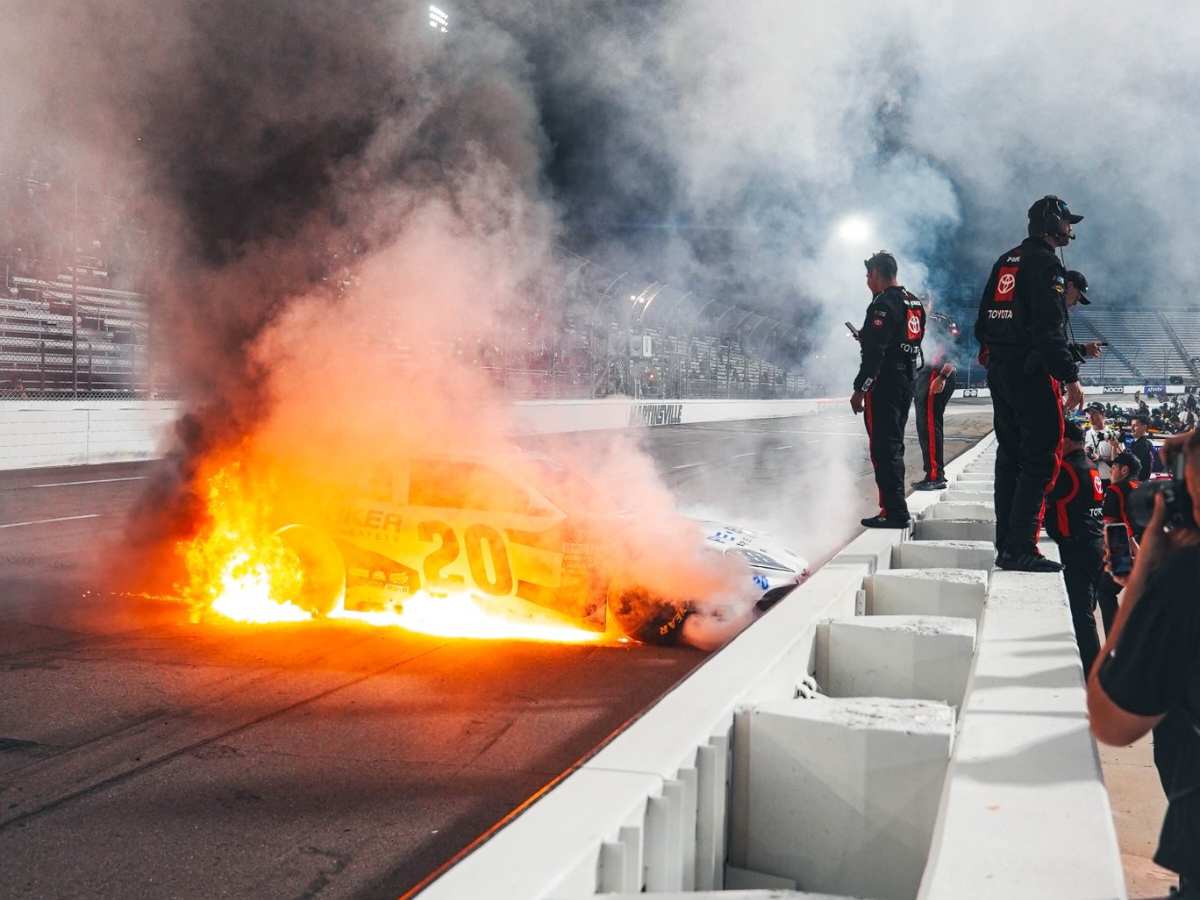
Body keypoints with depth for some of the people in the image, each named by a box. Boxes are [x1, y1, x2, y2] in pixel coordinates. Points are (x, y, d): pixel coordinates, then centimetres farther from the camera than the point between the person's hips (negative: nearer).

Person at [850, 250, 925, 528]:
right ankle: (895, 508, 24)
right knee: (894, 446, 17)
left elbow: (875, 352, -20)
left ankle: (895, 511, -8)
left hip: (884, 384, -9)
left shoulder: (883, 304, -14)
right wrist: (867, 337, 20)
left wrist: (860, 389, -18)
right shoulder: (914, 303, 15)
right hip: (907, 383, 10)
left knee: (884, 448, -7)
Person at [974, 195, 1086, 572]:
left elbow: (983, 321, 19)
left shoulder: (1005, 261, 17)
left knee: (1010, 455, 13)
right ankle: (1020, 549, -13)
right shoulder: (1045, 263, -10)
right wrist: (1071, 377, -18)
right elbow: (1050, 328, -19)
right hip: (1032, 372, -9)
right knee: (1041, 459, -8)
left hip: (999, 370, 9)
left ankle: (1006, 543, 17)